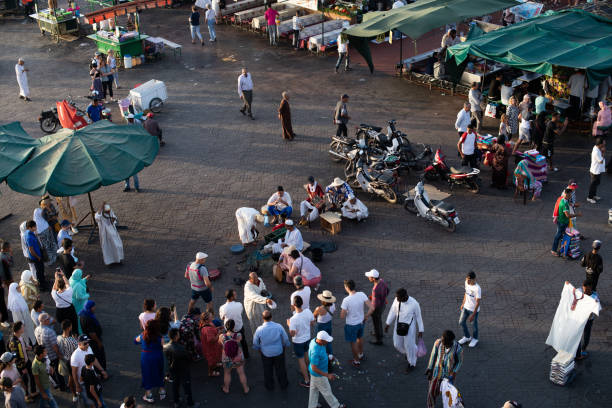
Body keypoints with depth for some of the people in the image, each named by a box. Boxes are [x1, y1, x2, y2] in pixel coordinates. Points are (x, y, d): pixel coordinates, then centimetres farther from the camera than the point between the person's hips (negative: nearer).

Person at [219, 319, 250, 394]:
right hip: (238, 358, 0)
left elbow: (219, 342, -3)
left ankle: (226, 389, 45)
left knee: (227, 374, 24)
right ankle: (246, 389, 38)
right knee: (241, 373, 20)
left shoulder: (222, 336, -25)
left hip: (226, 359, 0)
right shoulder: (238, 335, -25)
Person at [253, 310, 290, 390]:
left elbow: (255, 343, -11)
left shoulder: (259, 330, -28)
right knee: (280, 368, 25)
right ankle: (283, 384, 47)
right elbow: (285, 339, -10)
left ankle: (269, 386, 47)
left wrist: (258, 348, 12)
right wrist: (285, 345, 12)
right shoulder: (279, 327, -28)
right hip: (279, 352, 0)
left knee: (268, 370, 26)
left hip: (266, 353, 0)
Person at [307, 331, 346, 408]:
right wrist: (327, 375, -28)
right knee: (326, 391, 17)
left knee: (314, 388, 26)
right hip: (318, 374, -8)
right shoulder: (315, 352, -42)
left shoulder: (314, 340, -15)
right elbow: (314, 368, -33)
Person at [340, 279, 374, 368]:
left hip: (351, 325, -5)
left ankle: (357, 361, 36)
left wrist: (342, 310, -3)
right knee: (359, 338, 32)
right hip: (361, 322, 5)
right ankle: (361, 355, 54)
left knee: (353, 342, 18)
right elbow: (372, 308, -19)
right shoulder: (362, 295, -17)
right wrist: (365, 317, -3)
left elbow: (342, 316, -25)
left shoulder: (346, 300, -30)